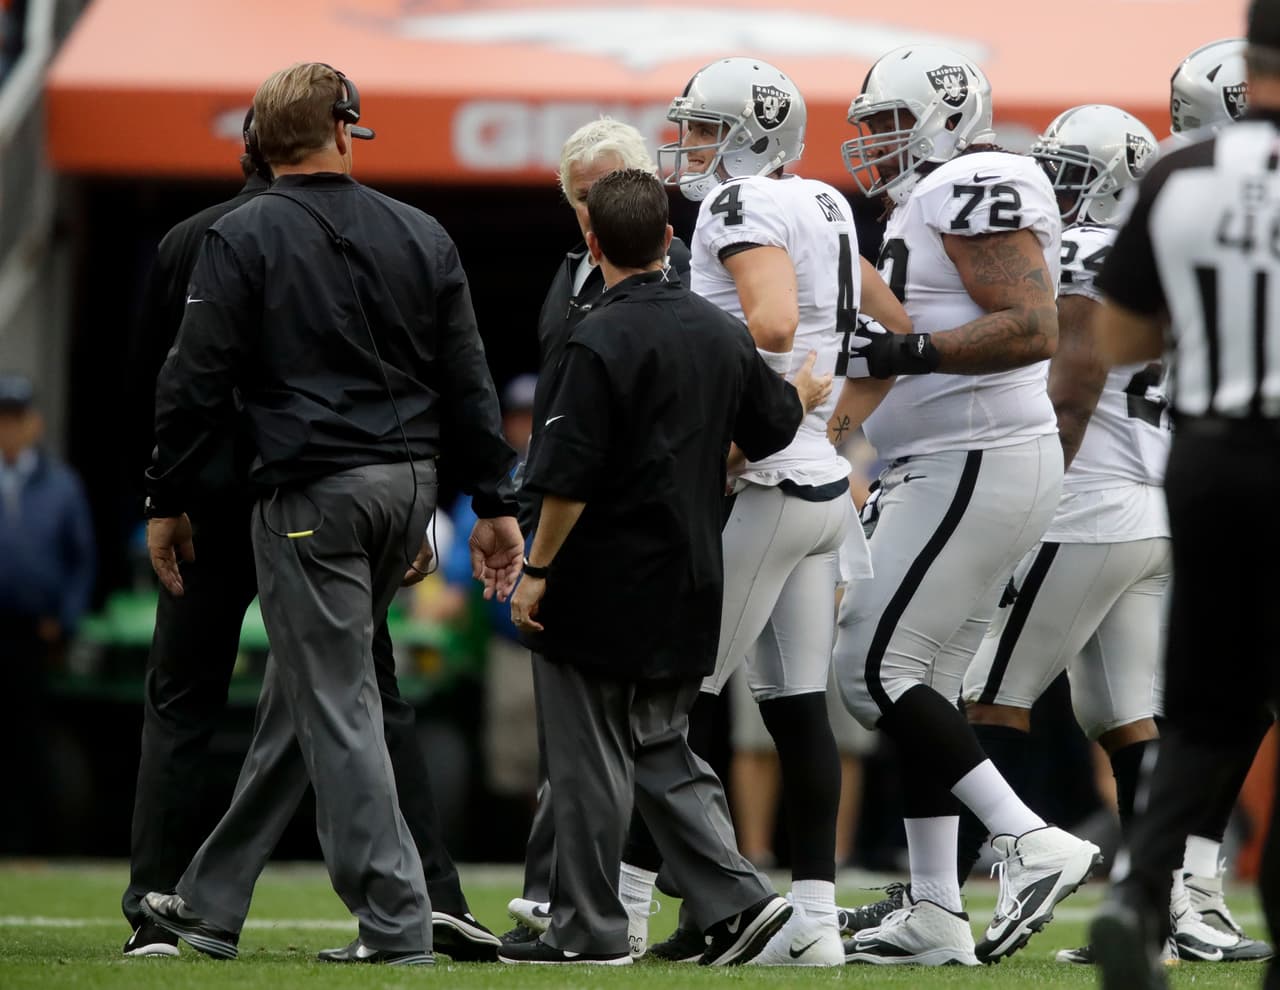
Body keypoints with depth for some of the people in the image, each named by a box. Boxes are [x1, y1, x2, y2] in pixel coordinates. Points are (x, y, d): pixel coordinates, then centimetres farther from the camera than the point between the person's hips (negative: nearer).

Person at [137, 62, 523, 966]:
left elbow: (197, 383, -6)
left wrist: (167, 503, 4)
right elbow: (468, 383, 9)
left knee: (336, 705, -3)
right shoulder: (422, 237, 9)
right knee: (302, 693, 14)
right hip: (409, 485, 6)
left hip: (310, 498, -6)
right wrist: (496, 503, 13)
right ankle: (212, 902, 23)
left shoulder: (242, 241, -5)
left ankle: (395, 921, -10)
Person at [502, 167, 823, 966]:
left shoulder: (603, 342, -17)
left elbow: (569, 478, -19)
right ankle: (737, 895, 5)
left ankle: (590, 928, 7)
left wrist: (538, 570, -11)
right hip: (689, 586, 7)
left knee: (591, 757, 2)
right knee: (661, 750, 16)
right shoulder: (722, 333, 5)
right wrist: (806, 391, 40)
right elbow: (772, 429, 18)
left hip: (604, 588, -7)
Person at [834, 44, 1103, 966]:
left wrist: (913, 352, -27)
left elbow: (1033, 329, -22)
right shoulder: (933, 200, 20)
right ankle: (935, 911, 11)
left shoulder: (972, 188, -12)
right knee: (925, 682, 11)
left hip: (977, 467, -11)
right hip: (961, 467, 11)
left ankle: (1033, 844, -13)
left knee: (876, 668, -10)